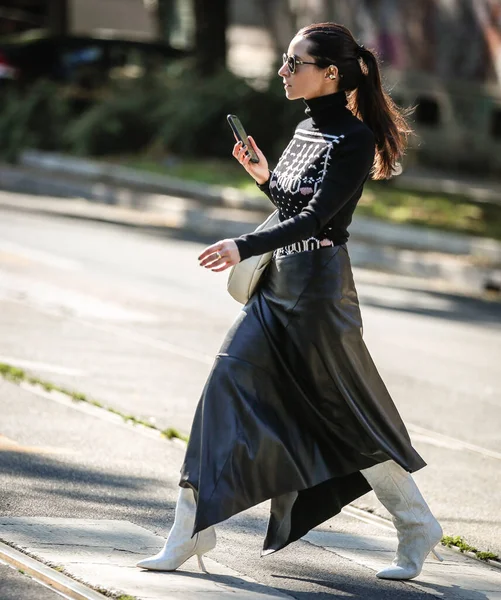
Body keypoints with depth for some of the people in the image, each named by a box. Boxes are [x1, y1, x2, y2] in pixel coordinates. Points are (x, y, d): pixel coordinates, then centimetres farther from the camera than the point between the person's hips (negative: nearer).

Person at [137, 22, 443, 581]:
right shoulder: (307, 130, 11)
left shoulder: (354, 139, -14)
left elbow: (315, 217, -22)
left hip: (318, 286, -8)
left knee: (347, 412, 2)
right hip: (276, 283, 8)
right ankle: (191, 532, 2)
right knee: (225, 389, 0)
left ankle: (417, 525, 19)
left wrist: (244, 247, -32)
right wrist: (264, 176, 4)